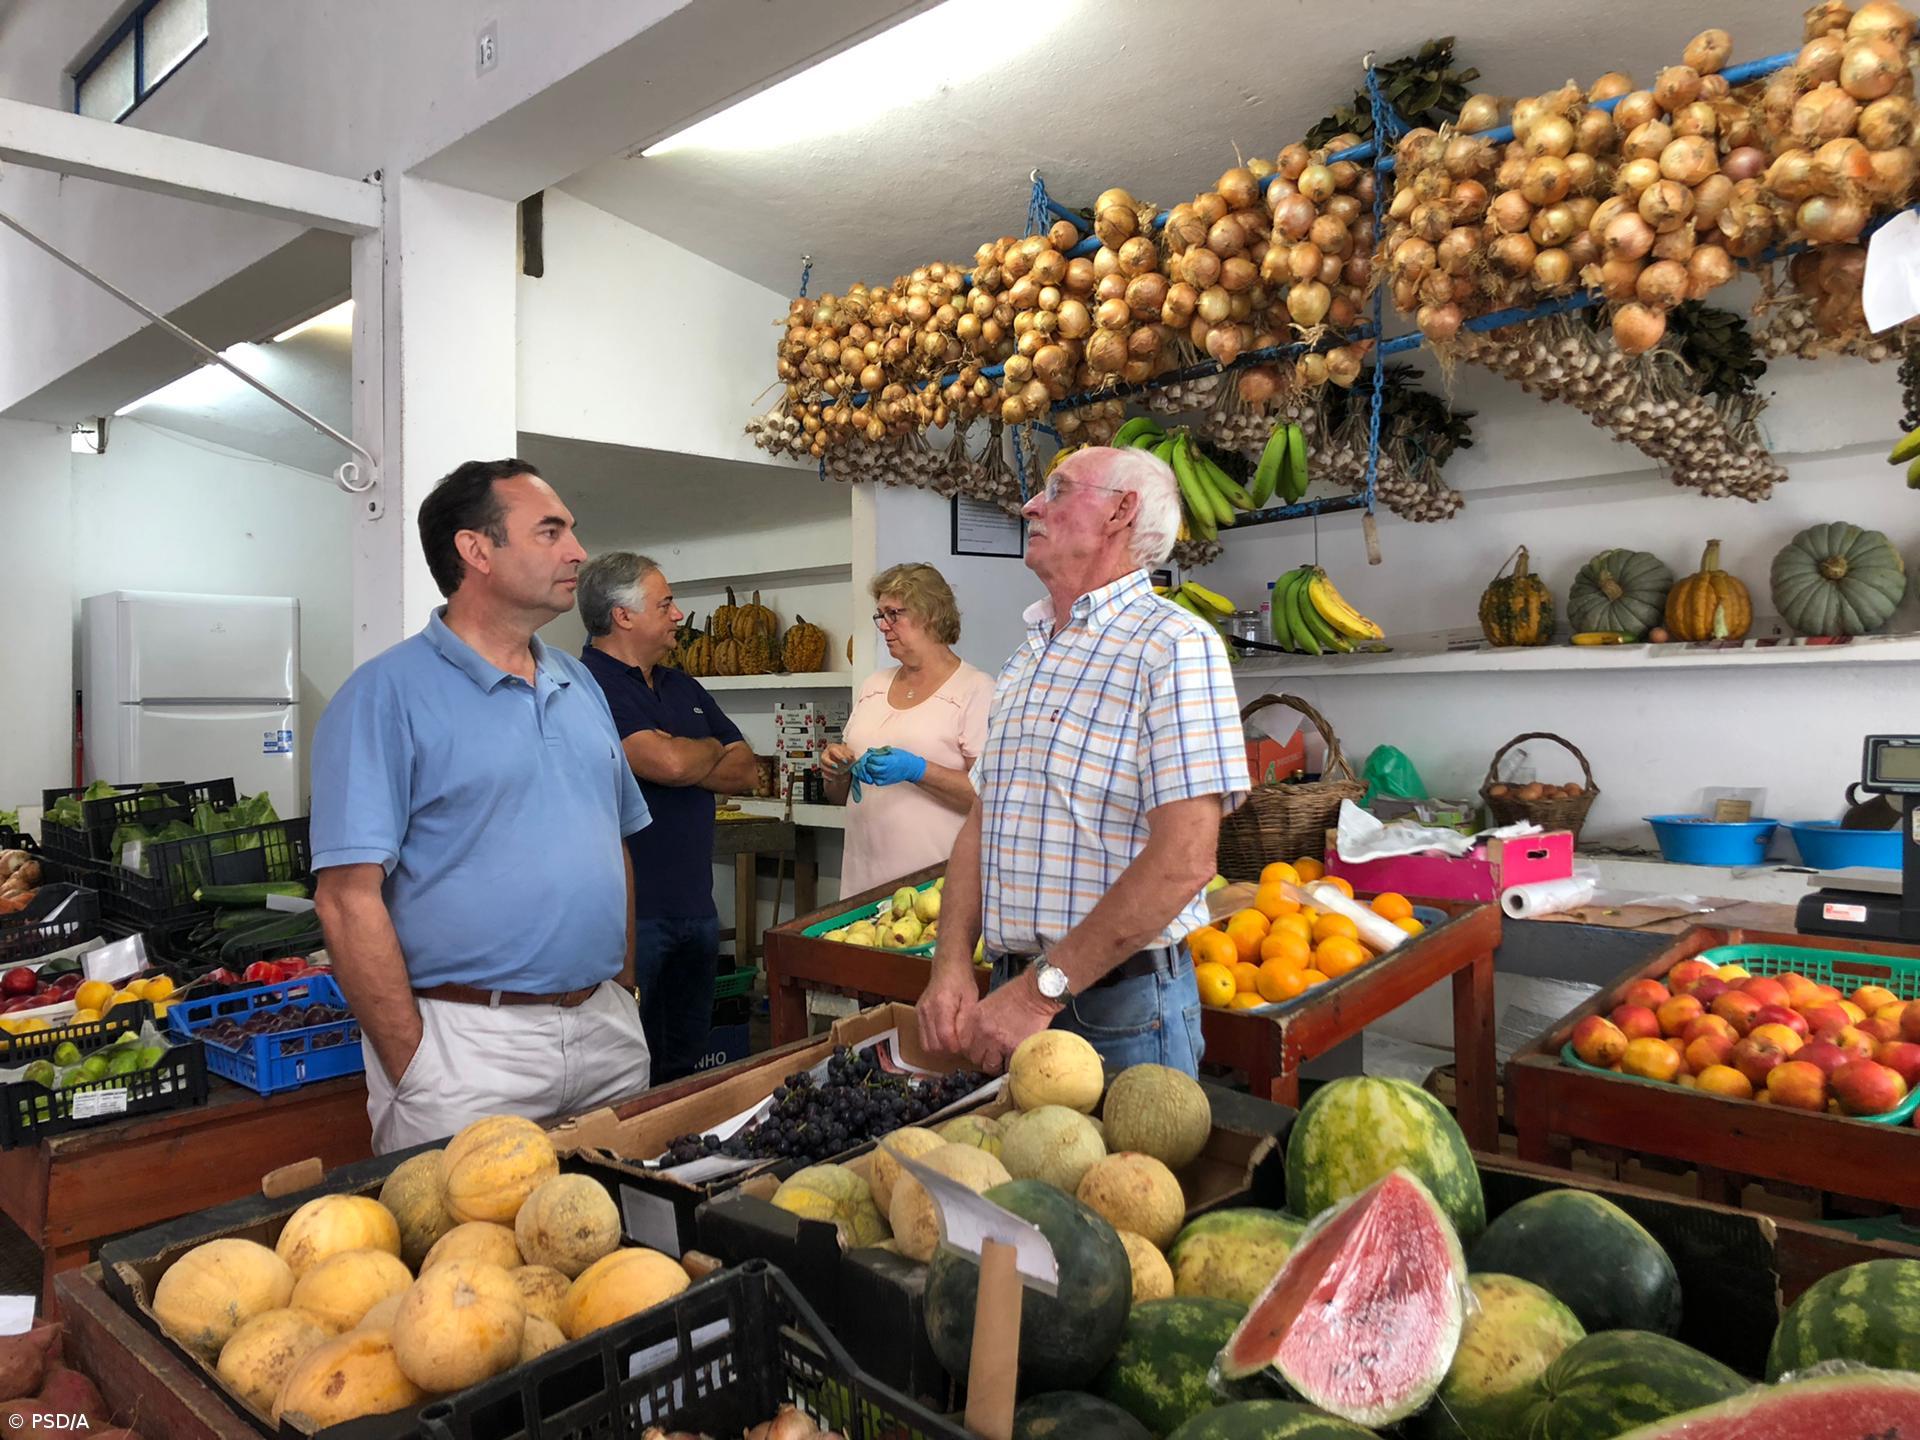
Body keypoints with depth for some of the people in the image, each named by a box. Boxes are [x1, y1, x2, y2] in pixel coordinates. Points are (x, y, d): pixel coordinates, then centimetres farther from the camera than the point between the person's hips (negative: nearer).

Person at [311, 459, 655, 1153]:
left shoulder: (581, 685, 11)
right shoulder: (387, 694, -9)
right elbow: (350, 897, -14)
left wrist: (623, 991, 11)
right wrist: (415, 1072, -16)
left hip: (608, 1032, 7)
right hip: (468, 1042, -6)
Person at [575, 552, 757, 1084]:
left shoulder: (682, 686, 16)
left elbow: (746, 772, 11)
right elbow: (669, 762, -23)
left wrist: (682, 762, -8)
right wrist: (712, 750, 0)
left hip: (694, 906, 8)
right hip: (629, 913, -8)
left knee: (686, 1069, 17)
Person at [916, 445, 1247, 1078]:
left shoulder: (1175, 647, -14)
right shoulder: (1026, 657, 11)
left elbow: (1182, 863, -22)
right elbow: (981, 823, 11)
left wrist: (1043, 990, -21)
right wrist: (951, 963, -3)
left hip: (1123, 1008, -7)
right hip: (1014, 989, 7)